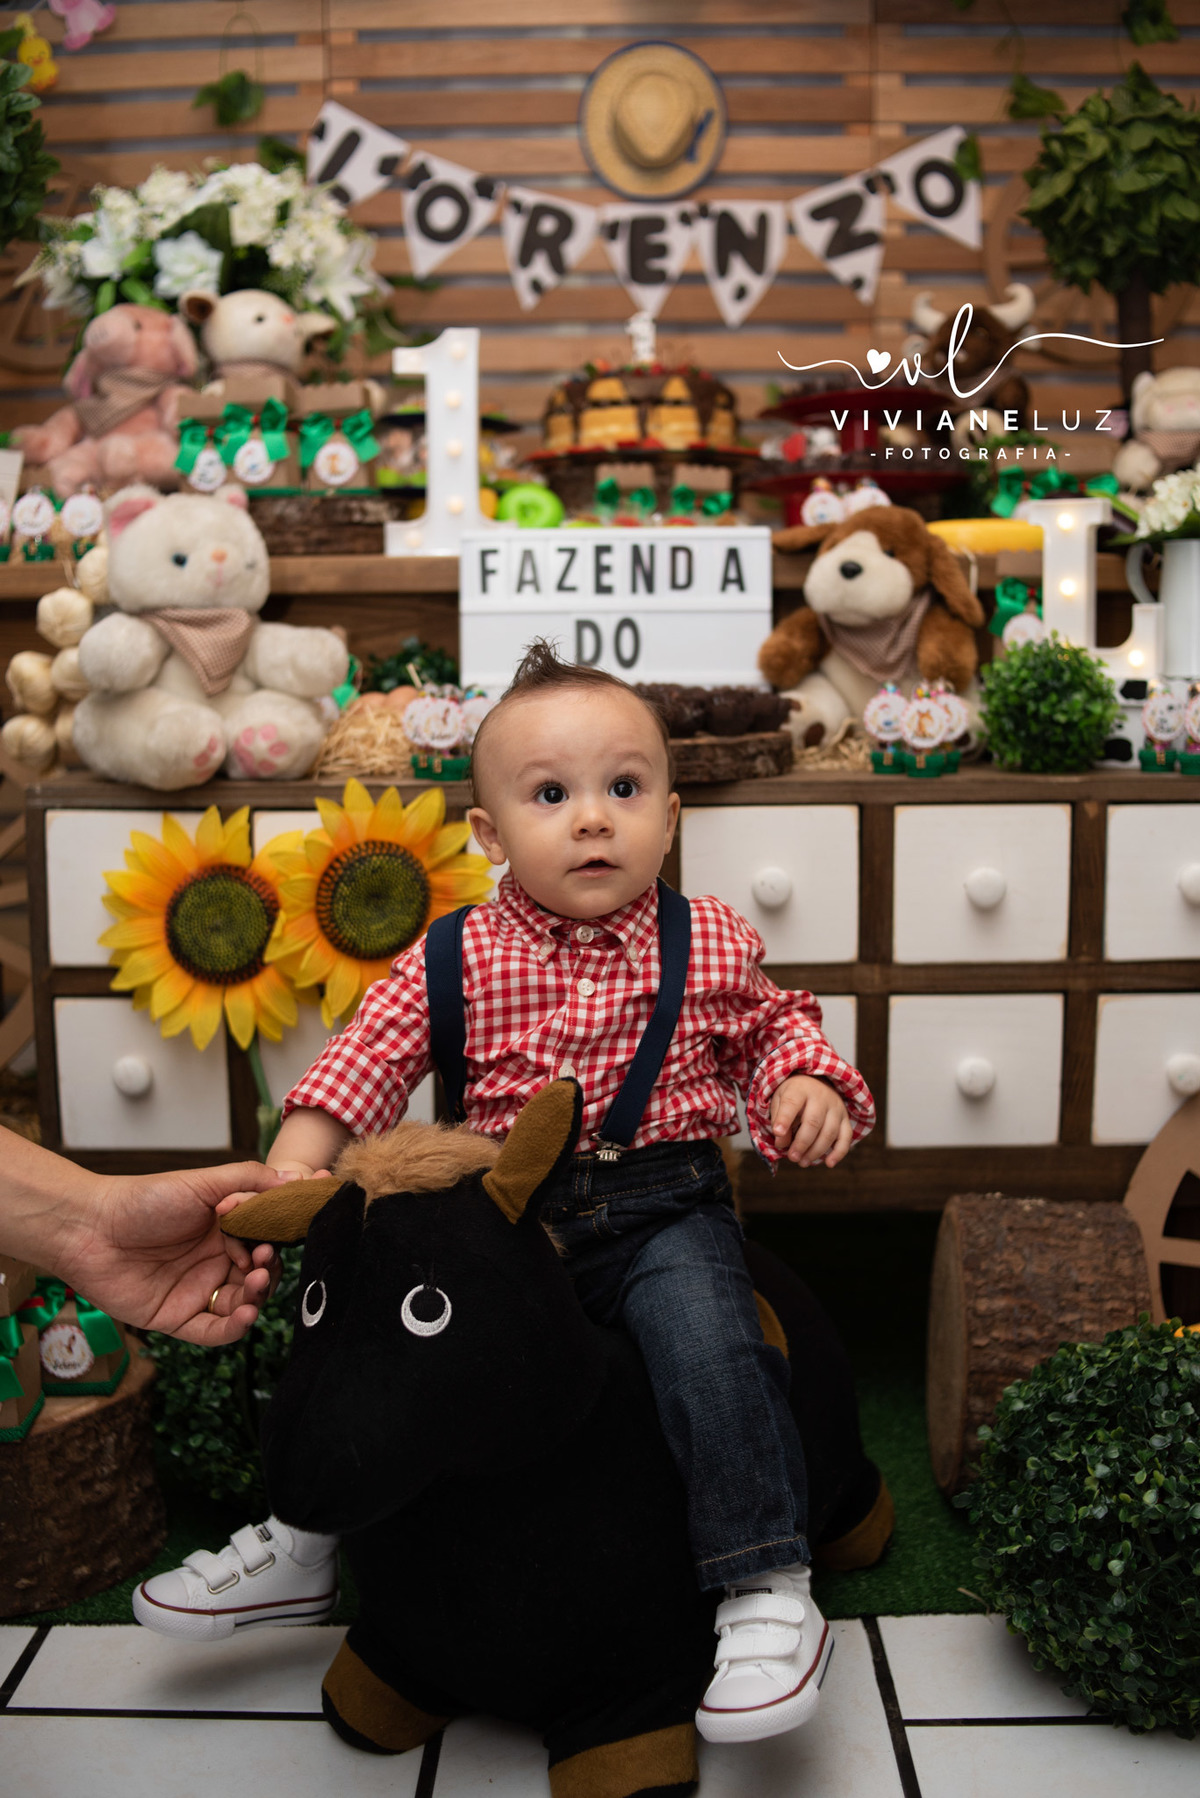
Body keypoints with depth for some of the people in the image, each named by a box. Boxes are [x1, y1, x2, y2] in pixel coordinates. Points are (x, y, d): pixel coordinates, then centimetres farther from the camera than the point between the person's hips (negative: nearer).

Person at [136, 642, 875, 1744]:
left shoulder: (712, 944, -1)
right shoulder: (456, 960, -3)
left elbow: (772, 1024, 15)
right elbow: (371, 1057, -3)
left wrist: (807, 1082, -5)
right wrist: (296, 1160, -16)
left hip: (664, 1209, -2)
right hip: (500, 1207, 2)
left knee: (707, 1342, -28)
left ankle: (768, 1588, -10)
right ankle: (305, 1538, 23)